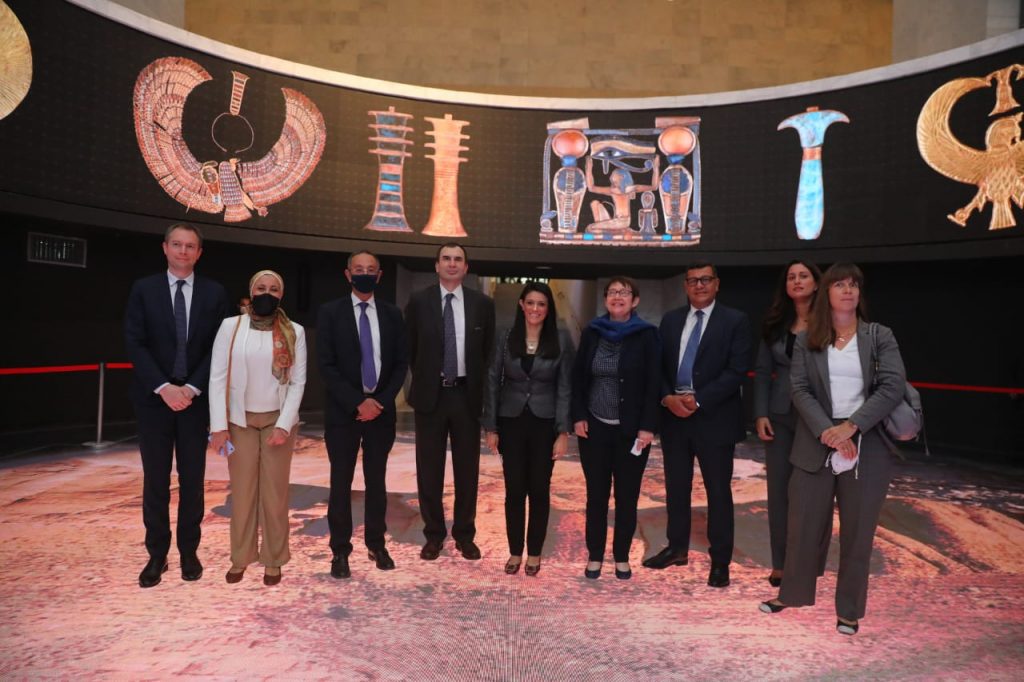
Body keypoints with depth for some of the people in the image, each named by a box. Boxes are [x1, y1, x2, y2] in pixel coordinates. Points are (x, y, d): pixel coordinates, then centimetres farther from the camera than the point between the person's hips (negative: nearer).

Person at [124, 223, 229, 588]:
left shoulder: (214, 293, 3)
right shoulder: (143, 289, 2)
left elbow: (218, 347, -1)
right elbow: (134, 343, -4)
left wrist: (192, 388, -11)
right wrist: (163, 387, -14)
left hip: (196, 397, 0)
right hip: (154, 398, 0)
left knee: (192, 479, 7)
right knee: (155, 480, 5)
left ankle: (189, 551, 19)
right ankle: (157, 555, 16)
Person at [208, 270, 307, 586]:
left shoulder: (294, 332, -1)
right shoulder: (231, 326, -2)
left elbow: (298, 382, -3)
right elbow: (217, 377, -4)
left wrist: (284, 425, -11)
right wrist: (219, 425, -9)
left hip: (278, 420, 0)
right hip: (240, 420, 0)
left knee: (275, 491, 5)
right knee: (242, 490, 6)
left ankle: (273, 559, 17)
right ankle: (240, 558, 20)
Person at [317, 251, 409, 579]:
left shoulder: (392, 314, 6)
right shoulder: (330, 312, -2)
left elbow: (401, 363, 4)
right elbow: (326, 365, -7)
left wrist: (381, 401, -8)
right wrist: (357, 403, -14)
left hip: (381, 409, 2)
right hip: (343, 411, -2)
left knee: (377, 480, 11)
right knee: (341, 482, 5)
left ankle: (376, 544, 24)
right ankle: (340, 550, 16)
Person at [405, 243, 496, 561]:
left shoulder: (482, 303, 1)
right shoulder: (419, 301, 0)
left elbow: (488, 351, 8)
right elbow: (411, 348, 8)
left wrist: (477, 387, 6)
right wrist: (425, 379, 8)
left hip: (467, 394, 1)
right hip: (430, 394, 0)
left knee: (467, 469, 9)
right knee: (429, 469, 7)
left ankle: (464, 534, 23)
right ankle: (434, 534, 22)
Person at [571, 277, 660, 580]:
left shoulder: (647, 334, -5)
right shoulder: (591, 332, 3)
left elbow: (652, 383, -7)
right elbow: (578, 377, 6)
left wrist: (648, 427, -12)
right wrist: (578, 416, -3)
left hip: (631, 429, -2)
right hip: (595, 427, 2)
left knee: (627, 496, 8)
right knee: (596, 494, 9)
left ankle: (622, 557, 23)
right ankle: (595, 555, 22)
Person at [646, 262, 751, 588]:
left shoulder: (735, 321, -3)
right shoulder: (671, 320, 10)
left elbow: (737, 371, -11)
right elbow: (659, 365, 8)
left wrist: (698, 400, -18)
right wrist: (668, 398, -10)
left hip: (714, 418, -4)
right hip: (674, 415, 4)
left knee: (718, 492, 6)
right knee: (676, 487, 14)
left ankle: (720, 560, 20)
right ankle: (677, 548, 31)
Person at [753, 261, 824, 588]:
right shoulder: (774, 324, 6)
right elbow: (762, 373, 6)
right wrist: (760, 414, -2)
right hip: (781, 416, 3)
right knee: (779, 491, 7)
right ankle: (781, 564, 20)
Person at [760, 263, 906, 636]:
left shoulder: (880, 336, 3)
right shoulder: (806, 340, 5)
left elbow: (893, 387, -7)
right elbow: (799, 390, -2)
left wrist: (851, 426, -17)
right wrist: (827, 431, -16)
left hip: (865, 448, -1)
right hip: (816, 446, 1)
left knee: (857, 531, 8)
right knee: (803, 524, 9)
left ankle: (849, 610, 23)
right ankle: (792, 593, 29)